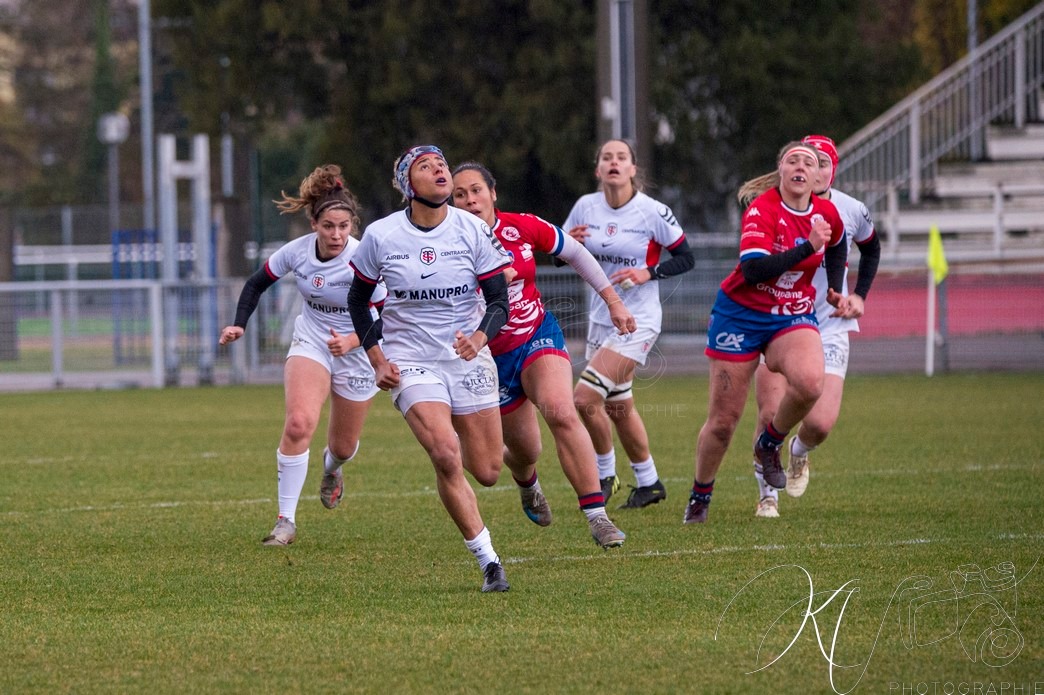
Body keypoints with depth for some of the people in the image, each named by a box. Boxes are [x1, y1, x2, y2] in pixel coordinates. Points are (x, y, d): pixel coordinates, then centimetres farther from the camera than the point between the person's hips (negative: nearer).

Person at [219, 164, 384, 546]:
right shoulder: (297, 251, -15)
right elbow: (257, 283, 4)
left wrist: (353, 341, -35)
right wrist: (239, 325, -7)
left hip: (356, 353, -1)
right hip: (310, 343, 1)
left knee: (343, 446, 14)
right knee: (299, 422, -25)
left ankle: (332, 467, 56)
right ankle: (286, 521, -18)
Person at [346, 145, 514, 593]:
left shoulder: (473, 231, -6)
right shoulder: (381, 236, -7)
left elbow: (500, 301, -4)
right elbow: (357, 299, 8)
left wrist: (480, 337, -25)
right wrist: (376, 360, -1)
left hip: (468, 360, 2)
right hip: (410, 362, -2)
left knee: (487, 472, 3)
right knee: (445, 455, -23)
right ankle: (488, 560, -13)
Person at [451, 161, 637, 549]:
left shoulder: (523, 228, -9)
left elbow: (575, 253, 7)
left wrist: (612, 300, 9)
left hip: (538, 337, 0)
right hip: (491, 356, 0)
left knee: (560, 412, -28)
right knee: (525, 451, 9)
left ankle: (597, 516, -28)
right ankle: (526, 481, 52)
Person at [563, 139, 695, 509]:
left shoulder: (652, 212, -14)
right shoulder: (585, 207, -1)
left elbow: (686, 259, -6)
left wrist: (648, 273, -21)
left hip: (637, 321, -6)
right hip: (601, 317, 6)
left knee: (585, 397, -17)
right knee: (618, 406, 16)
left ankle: (604, 474, 4)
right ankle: (648, 482, 33)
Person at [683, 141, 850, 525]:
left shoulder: (826, 213, -1)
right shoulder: (763, 210, -18)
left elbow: (835, 245, 25)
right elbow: (753, 269, -32)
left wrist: (835, 289, 13)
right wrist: (807, 248, -32)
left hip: (794, 318, 3)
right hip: (742, 315, -3)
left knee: (810, 381, -30)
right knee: (723, 420, 0)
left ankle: (769, 444, -2)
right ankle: (700, 496, 25)